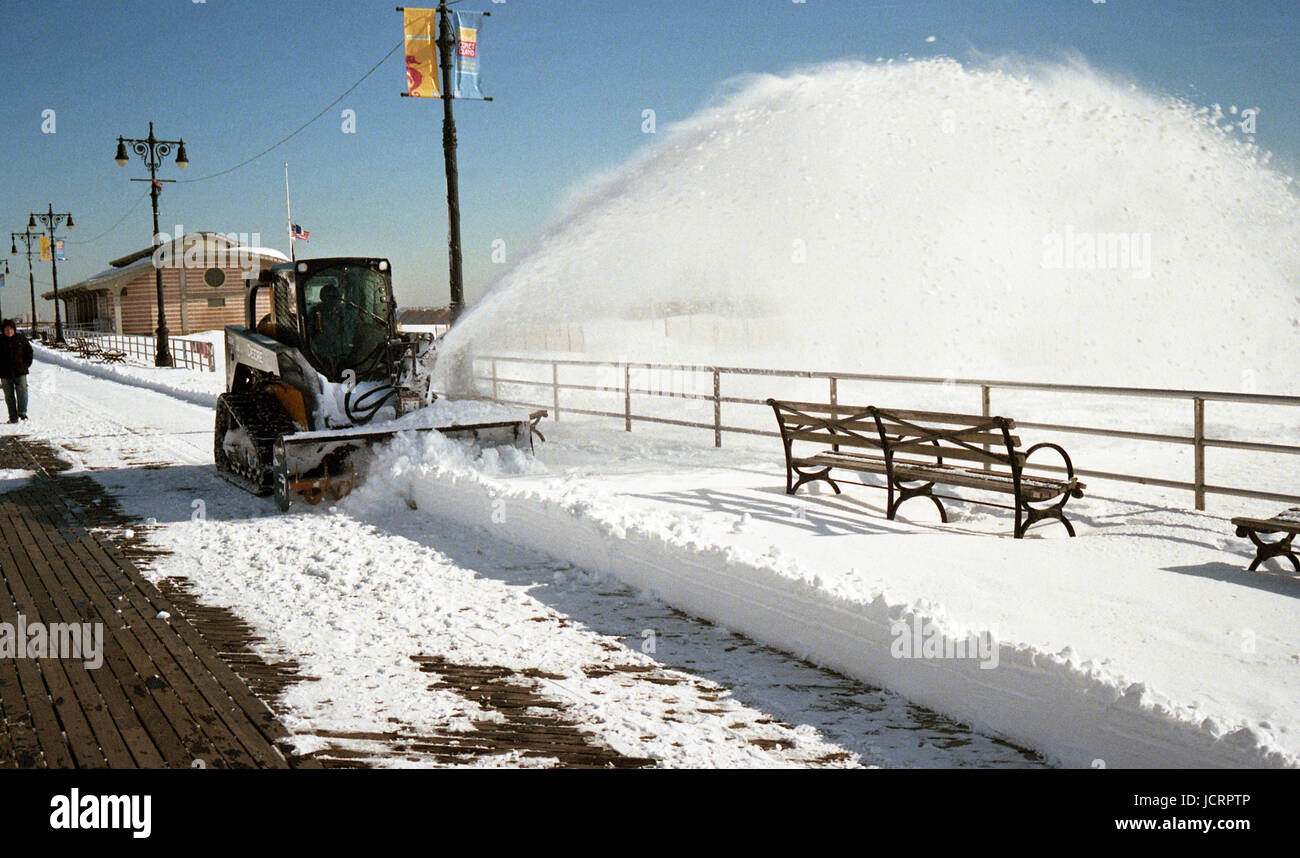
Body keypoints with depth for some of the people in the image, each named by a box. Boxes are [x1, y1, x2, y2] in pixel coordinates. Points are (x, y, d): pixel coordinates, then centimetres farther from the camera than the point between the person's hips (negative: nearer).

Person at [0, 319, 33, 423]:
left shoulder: (21, 339, 3)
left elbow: (29, 351, 10)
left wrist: (26, 364, 2)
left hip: (20, 372, -1)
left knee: (22, 392, -10)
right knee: (9, 396, 4)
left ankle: (22, 412, -3)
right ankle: (13, 417, 8)